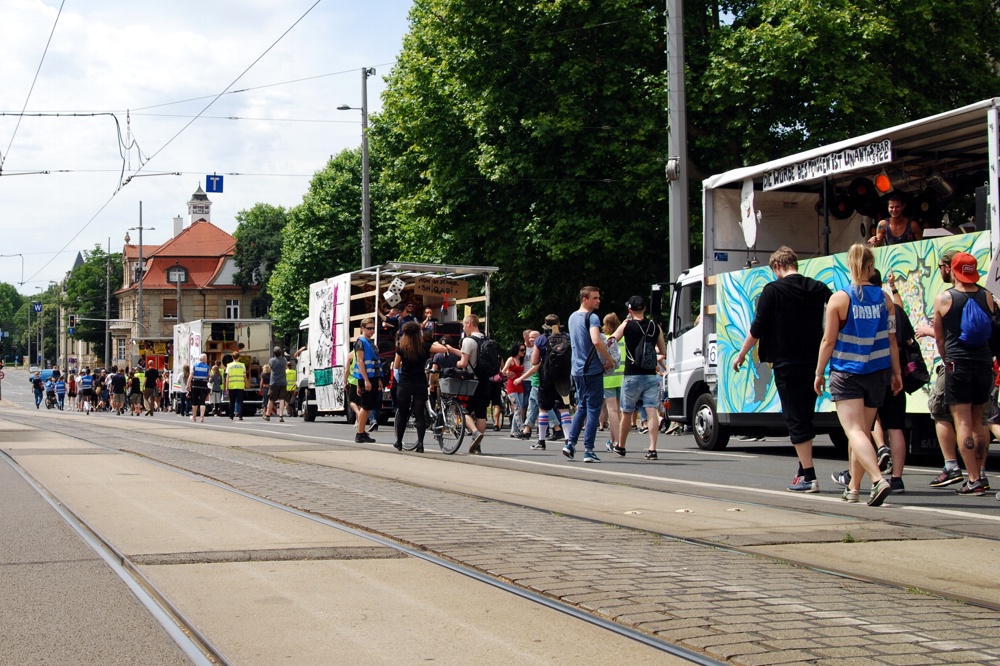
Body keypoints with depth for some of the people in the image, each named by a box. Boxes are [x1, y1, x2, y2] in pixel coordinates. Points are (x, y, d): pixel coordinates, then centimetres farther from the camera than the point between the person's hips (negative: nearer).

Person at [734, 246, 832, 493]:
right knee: (805, 417, 16)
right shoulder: (819, 289, 5)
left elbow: (757, 329, -7)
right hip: (813, 363, 5)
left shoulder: (773, 290, -8)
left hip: (786, 363, -5)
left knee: (795, 419, -3)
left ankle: (809, 476, -8)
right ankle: (804, 471, 20)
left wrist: (741, 354, 6)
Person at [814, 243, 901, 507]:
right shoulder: (884, 298, 1)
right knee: (863, 432, 16)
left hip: (846, 373, -4)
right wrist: (896, 372, 14)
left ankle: (878, 479, -29)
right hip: (876, 372, 4)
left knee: (855, 431, -9)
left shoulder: (839, 298, -8)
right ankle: (854, 487, 24)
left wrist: (819, 373, 3)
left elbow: (829, 340, -7)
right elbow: (892, 339, 5)